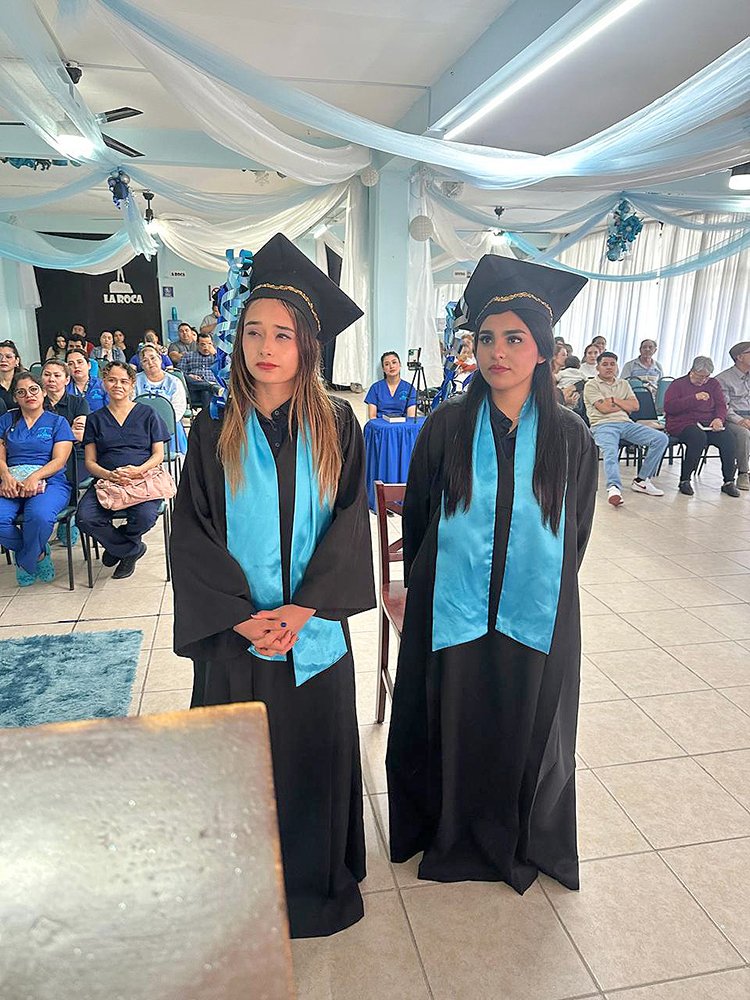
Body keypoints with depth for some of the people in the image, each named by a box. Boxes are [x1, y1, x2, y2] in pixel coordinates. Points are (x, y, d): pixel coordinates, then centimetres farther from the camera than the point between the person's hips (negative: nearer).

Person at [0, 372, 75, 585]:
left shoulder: (58, 422, 12)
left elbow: (59, 460, 0)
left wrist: (35, 477, -18)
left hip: (49, 481, -3)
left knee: (39, 516, -37)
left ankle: (25, 562, -6)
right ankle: (39, 553, -2)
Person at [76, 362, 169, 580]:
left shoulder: (147, 414, 13)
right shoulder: (95, 419, 17)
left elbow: (158, 454, 7)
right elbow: (90, 461, 11)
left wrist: (139, 470, -14)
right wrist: (109, 475, -12)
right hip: (106, 481, 2)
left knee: (145, 516, -34)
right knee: (85, 518, -28)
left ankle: (118, 546, 4)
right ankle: (133, 549, -2)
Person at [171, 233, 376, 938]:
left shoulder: (336, 426, -2)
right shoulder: (214, 431, -2)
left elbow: (349, 520, -5)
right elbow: (192, 531, -4)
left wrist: (304, 607, -15)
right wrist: (242, 616, -13)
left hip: (316, 628, 1)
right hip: (235, 631, 0)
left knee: (317, 750, 13)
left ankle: (319, 877, 37)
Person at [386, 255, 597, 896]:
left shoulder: (570, 436, -4)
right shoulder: (447, 426, -6)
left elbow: (576, 532, 6)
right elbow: (416, 519, 2)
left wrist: (545, 592, 8)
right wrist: (424, 588, 6)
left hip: (536, 618, 1)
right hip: (451, 613, 0)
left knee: (527, 733, 17)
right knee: (451, 728, 13)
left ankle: (522, 844, 44)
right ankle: (450, 837, 41)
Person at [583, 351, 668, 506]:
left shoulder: (624, 384, 27)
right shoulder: (591, 385, 10)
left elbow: (635, 406, 12)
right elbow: (604, 408, -5)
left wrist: (614, 400, 3)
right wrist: (625, 405, 8)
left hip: (626, 423, 6)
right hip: (603, 425, -6)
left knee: (661, 438, -14)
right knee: (610, 450, -39)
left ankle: (641, 480, -12)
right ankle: (614, 488, -59)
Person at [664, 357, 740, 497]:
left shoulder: (713, 384, 19)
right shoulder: (678, 384, 6)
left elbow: (721, 405, 13)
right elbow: (668, 406, -9)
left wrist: (719, 418, -11)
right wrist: (694, 398, -16)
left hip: (709, 424, 4)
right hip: (683, 424, -4)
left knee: (728, 438, -25)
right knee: (699, 437, -37)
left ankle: (729, 482, -15)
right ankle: (684, 480, -26)